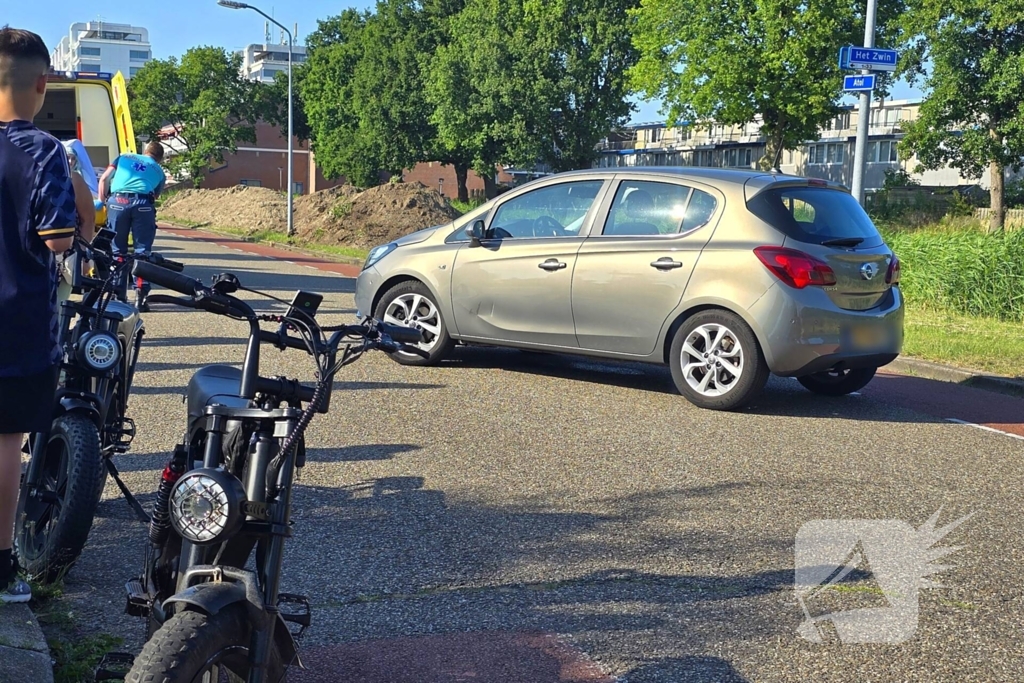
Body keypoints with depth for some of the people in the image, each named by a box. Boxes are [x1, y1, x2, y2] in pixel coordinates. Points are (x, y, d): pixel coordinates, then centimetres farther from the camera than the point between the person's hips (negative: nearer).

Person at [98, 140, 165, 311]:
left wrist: (102, 201, 22)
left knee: (117, 250, 10)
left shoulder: (124, 157, 26)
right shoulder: (159, 170, 27)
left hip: (117, 201, 1)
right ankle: (140, 297, 0)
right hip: (143, 203, -1)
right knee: (142, 251, 5)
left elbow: (104, 179, 17)